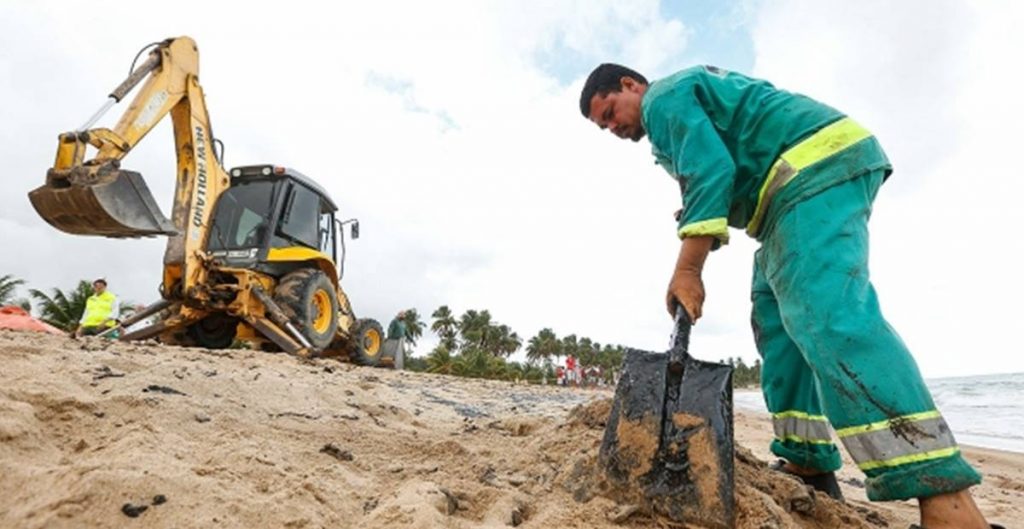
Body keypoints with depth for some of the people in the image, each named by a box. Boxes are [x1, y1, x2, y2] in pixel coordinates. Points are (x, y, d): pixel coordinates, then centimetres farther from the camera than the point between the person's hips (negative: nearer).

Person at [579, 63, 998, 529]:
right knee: (775, 322, 7)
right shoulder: (677, 105, 28)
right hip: (814, 173, 11)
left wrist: (686, 270, -23)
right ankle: (808, 464, 6)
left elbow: (710, 172, -19)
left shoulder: (664, 97, -4)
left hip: (818, 163, -11)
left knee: (826, 312, -27)